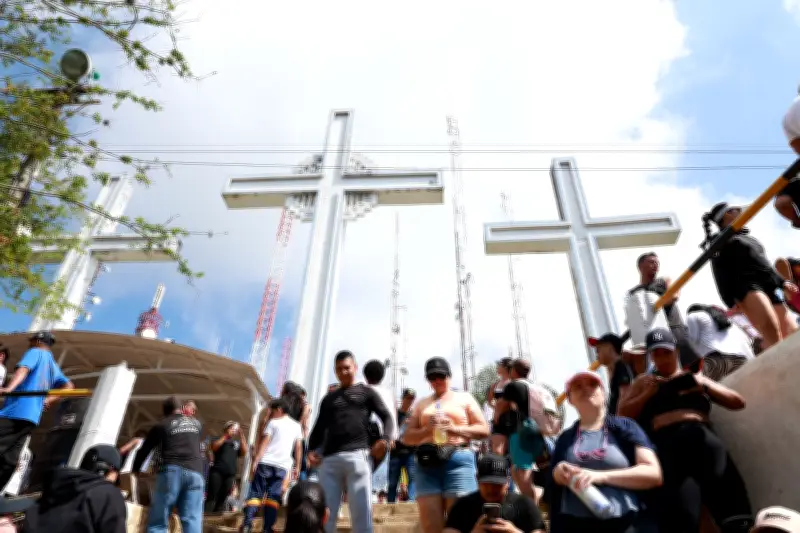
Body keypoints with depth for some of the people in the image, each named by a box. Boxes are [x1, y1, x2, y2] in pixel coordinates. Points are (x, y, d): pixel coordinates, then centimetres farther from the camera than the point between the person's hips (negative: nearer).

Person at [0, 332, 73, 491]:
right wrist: (49, 400, 15)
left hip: (15, 411, -8)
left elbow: (23, 369, -14)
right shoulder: (53, 365, 27)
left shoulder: (36, 352, 6)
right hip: (32, 416, 8)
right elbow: (69, 386, 19)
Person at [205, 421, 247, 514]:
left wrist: (242, 438, -2)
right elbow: (213, 447, -8)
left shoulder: (237, 442, 17)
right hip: (217, 471, -3)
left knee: (222, 498, 2)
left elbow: (244, 453, 5)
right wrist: (225, 436, -8)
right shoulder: (219, 439, 11)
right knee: (211, 496, -8)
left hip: (230, 474, 3)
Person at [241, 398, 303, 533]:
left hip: (265, 462, -2)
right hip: (282, 466, 2)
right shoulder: (297, 426, 17)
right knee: (273, 496, 3)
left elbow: (264, 442, -4)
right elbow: (299, 448, 14)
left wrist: (256, 461, -7)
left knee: (255, 493, 3)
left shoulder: (273, 422, 6)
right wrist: (297, 467, 16)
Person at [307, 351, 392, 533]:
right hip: (329, 459, 3)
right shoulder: (328, 398, 27)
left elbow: (386, 416, 8)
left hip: (357, 455, -3)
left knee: (361, 512, -7)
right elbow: (319, 427, 22)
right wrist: (312, 449, 2)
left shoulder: (366, 392, 17)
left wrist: (384, 438, -12)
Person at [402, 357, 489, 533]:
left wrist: (454, 429, -7)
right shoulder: (422, 404, 21)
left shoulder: (464, 398, 15)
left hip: (458, 461, -2)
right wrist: (426, 430, -4)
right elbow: (407, 437, 16)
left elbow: (484, 430, 7)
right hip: (427, 463, 3)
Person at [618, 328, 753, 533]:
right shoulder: (644, 381, 28)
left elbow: (738, 402, 25)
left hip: (699, 434, 1)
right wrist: (647, 393, 4)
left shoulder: (694, 376, 30)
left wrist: (705, 385, 9)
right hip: (666, 442, -1)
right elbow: (623, 414, 17)